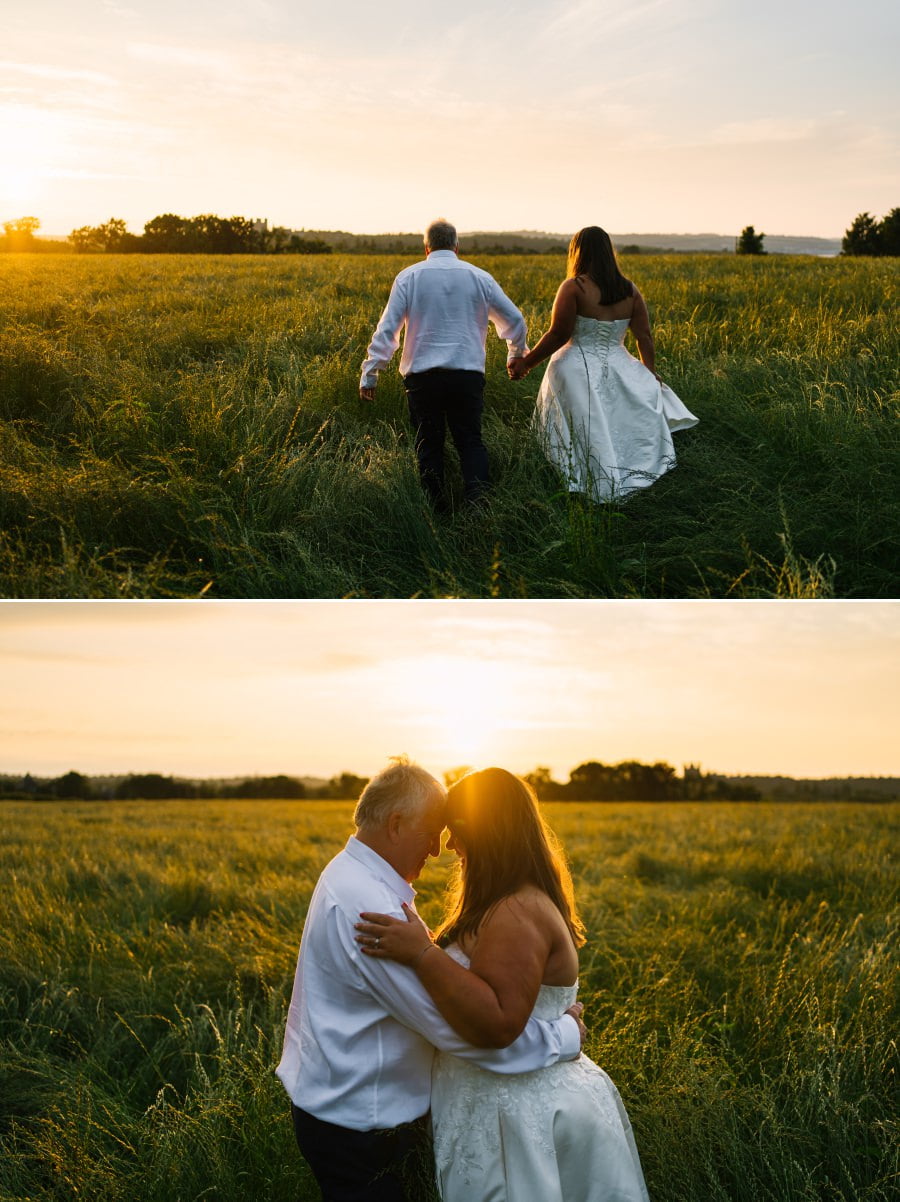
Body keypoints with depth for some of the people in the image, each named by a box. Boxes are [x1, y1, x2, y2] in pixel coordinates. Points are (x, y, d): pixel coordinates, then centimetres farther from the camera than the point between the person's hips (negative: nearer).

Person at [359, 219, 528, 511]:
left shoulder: (409, 277, 2)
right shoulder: (479, 277, 7)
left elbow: (387, 329, -3)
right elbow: (514, 320, 14)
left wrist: (369, 374, 1)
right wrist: (516, 355, 33)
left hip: (422, 375, -1)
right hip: (468, 375, 1)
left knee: (429, 446, 9)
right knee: (470, 442, 8)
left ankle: (437, 514, 11)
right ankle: (478, 503, -11)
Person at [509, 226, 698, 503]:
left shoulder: (573, 288, -10)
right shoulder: (630, 291, 4)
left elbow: (558, 335, -12)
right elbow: (644, 338, 5)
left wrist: (527, 363, -3)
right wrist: (651, 376, 15)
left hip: (578, 371, -4)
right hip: (619, 371, 4)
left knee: (589, 437, 3)